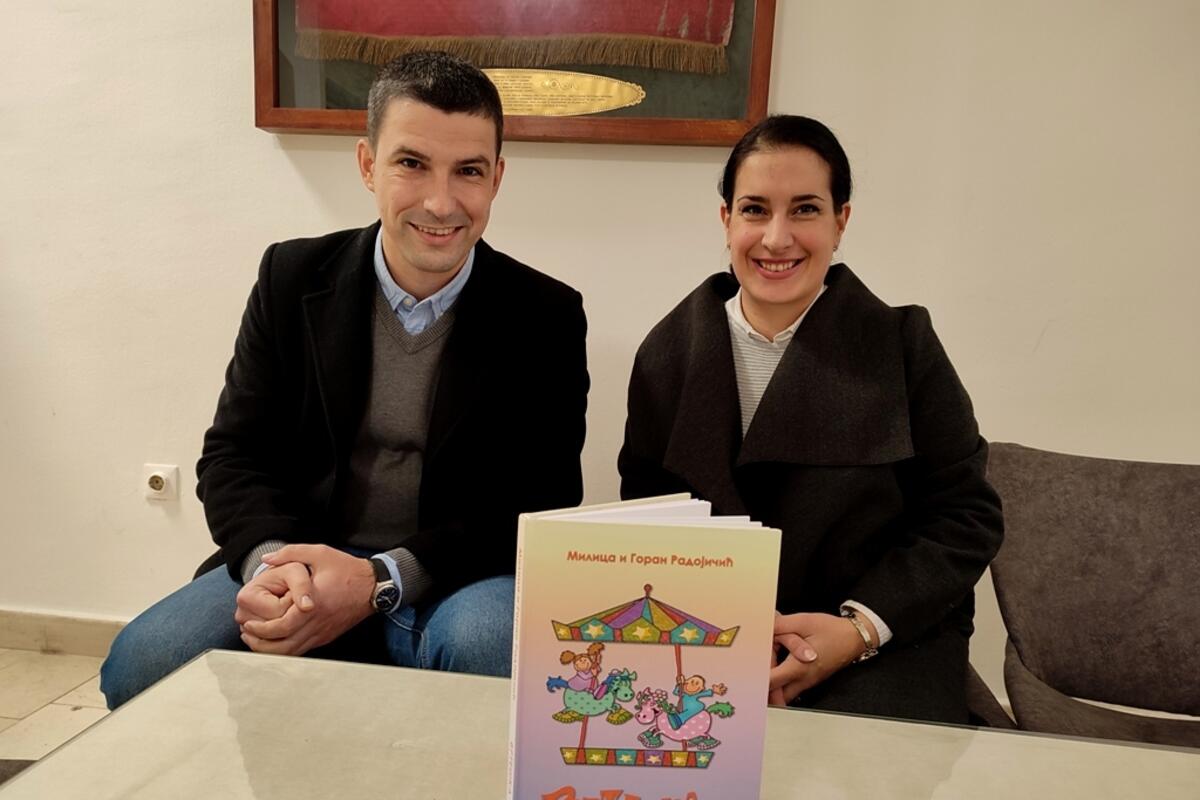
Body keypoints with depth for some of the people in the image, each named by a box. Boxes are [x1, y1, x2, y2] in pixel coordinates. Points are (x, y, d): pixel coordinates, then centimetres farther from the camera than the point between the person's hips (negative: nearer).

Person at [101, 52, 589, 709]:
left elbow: (544, 507, -8)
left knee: (491, 649, -34)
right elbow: (232, 455, 4)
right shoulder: (293, 278, 2)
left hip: (461, 577, -1)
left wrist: (382, 581, -20)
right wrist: (270, 561, -19)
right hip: (297, 559, 2)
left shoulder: (547, 316, -5)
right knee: (141, 665, -22)